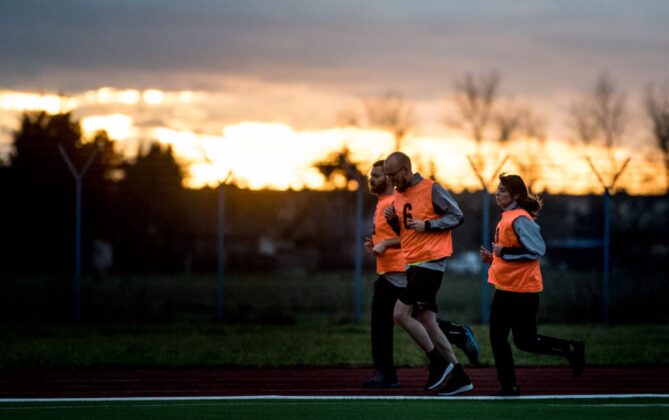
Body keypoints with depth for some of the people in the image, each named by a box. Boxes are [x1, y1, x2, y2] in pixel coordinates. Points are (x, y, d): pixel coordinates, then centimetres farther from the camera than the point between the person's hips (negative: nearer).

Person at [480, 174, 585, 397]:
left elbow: (537, 250, -23)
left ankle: (571, 349, 14)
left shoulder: (520, 219, -17)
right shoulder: (507, 218, 13)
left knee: (524, 341, -2)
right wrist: (493, 257, 9)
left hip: (522, 290, -9)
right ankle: (508, 386, 11)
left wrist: (504, 252, -21)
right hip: (505, 288, 9)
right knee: (497, 338, 6)